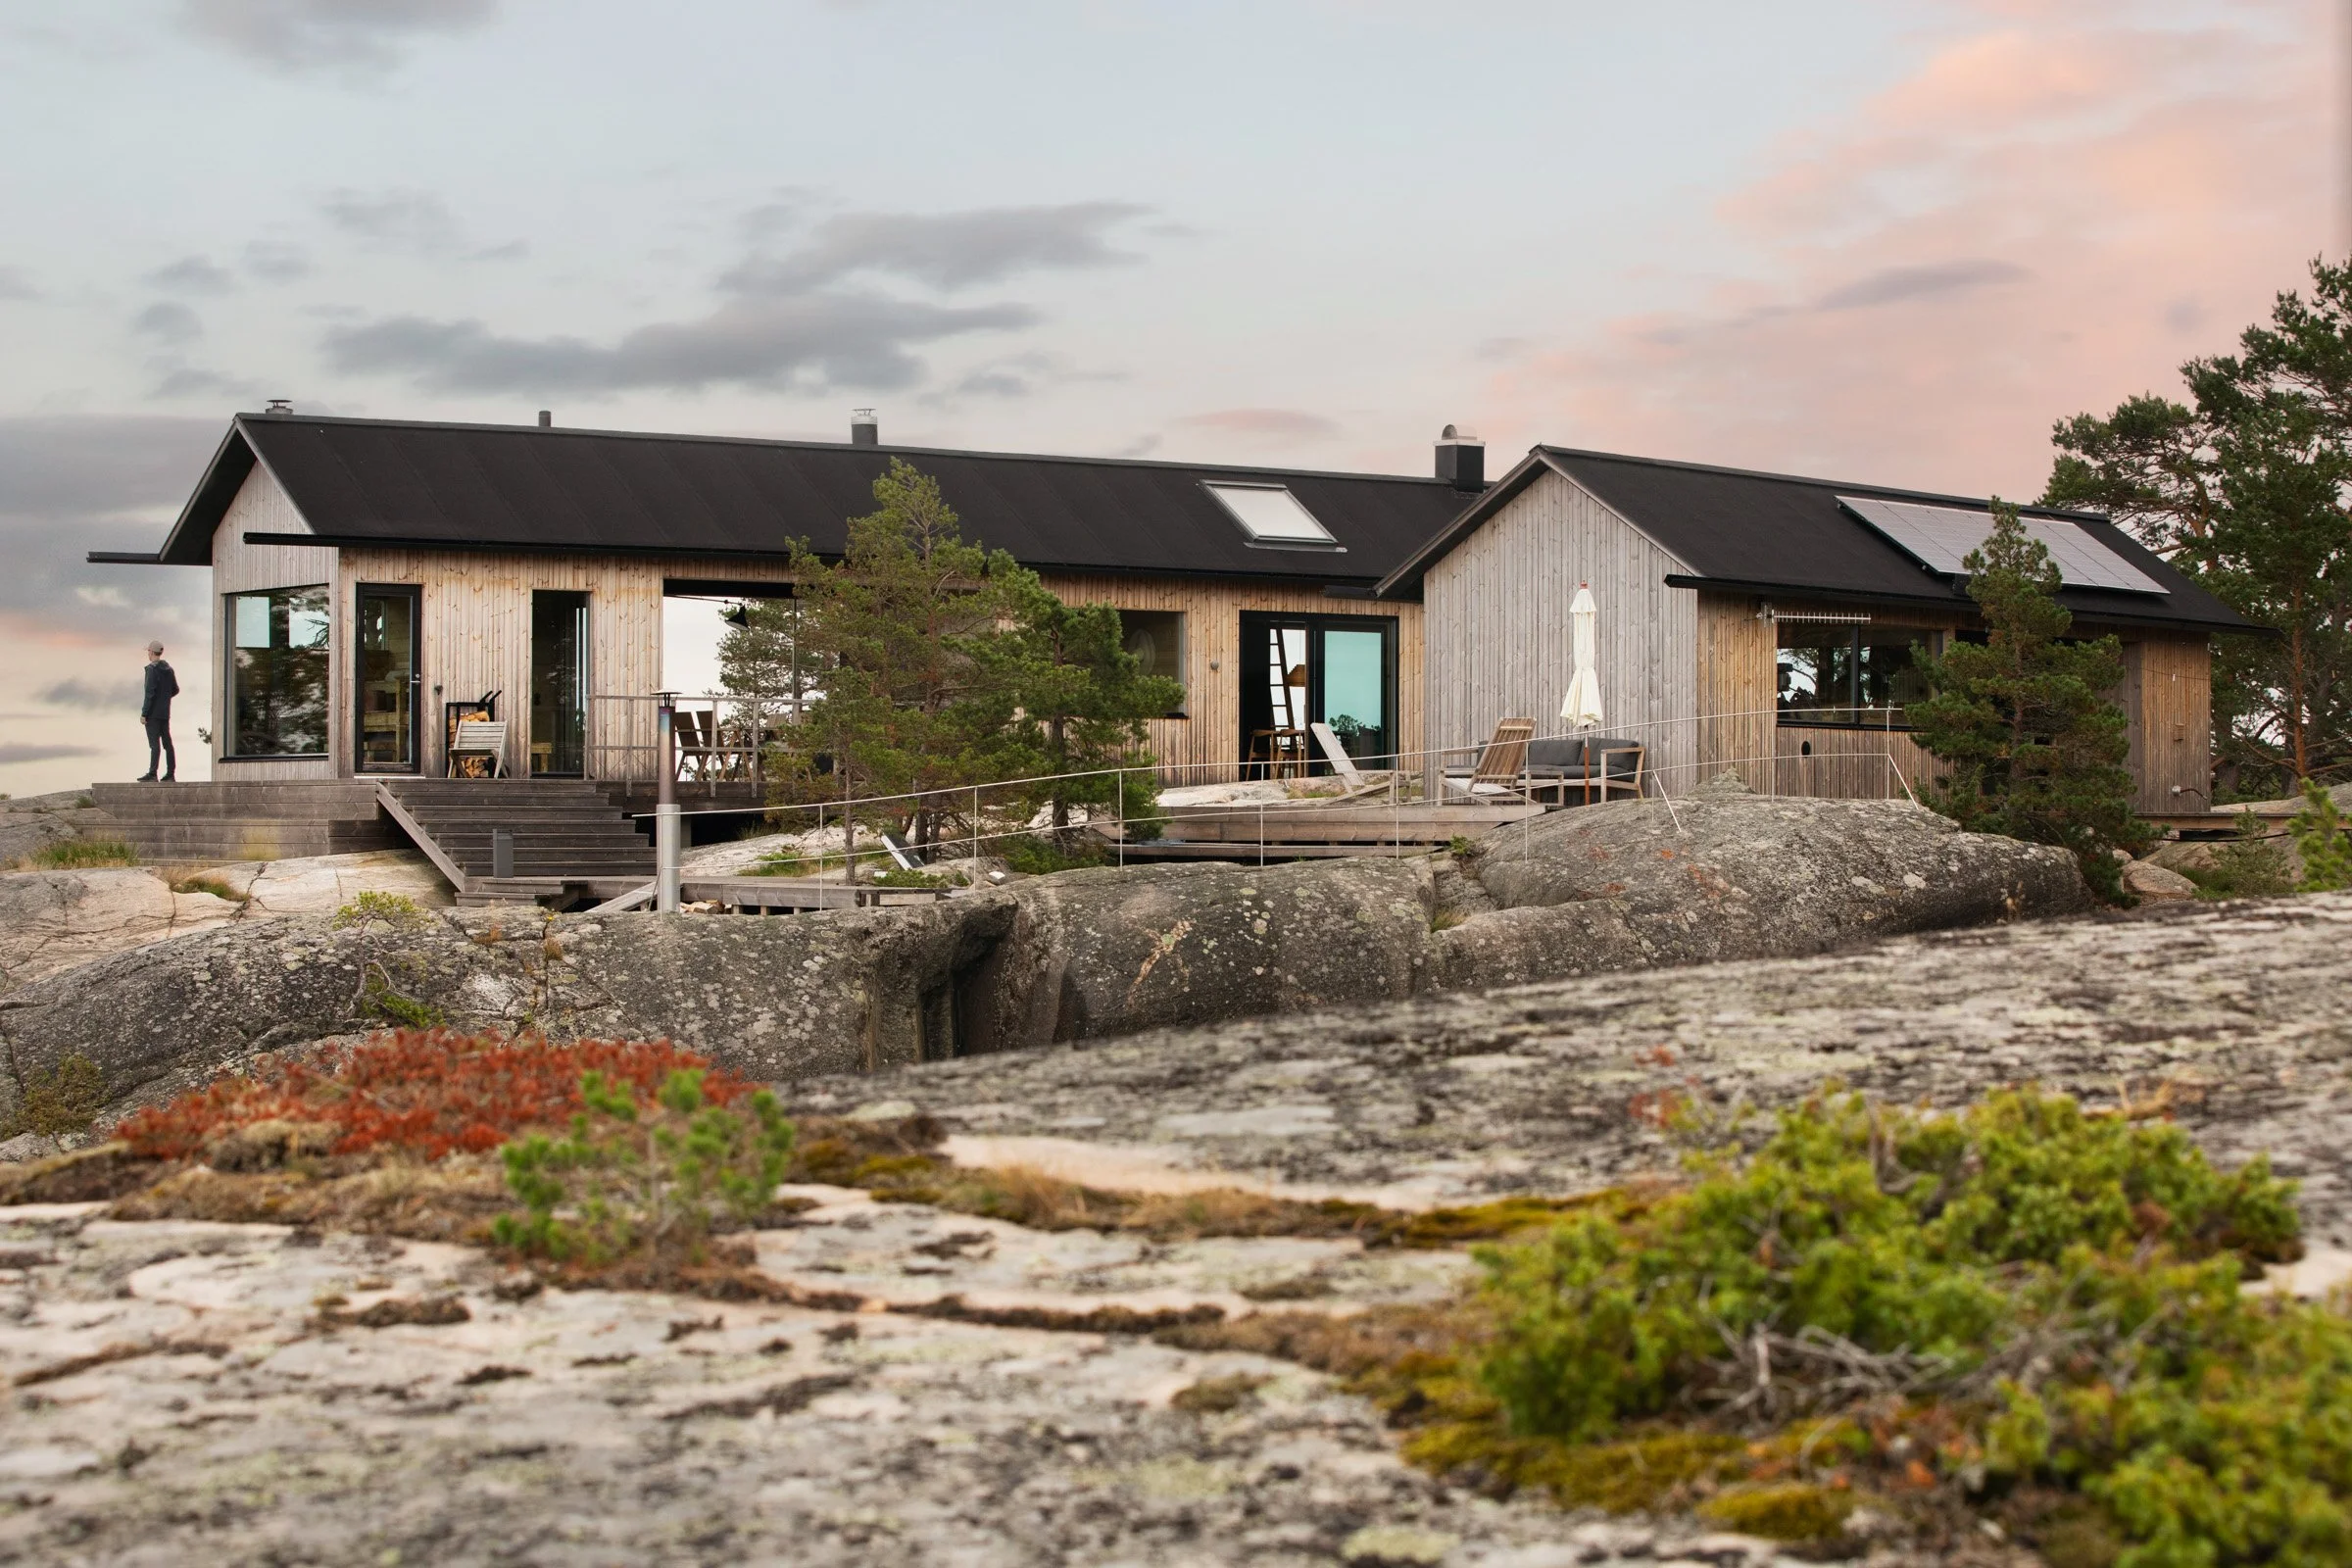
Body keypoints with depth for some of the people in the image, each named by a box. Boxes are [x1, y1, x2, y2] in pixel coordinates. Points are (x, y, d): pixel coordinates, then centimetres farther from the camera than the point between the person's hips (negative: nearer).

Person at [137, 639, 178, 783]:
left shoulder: (152, 669, -13)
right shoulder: (168, 669, 10)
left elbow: (150, 693, -17)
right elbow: (175, 690, 17)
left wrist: (144, 713, -15)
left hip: (153, 712, -7)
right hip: (165, 712, 7)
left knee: (154, 744, -8)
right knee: (167, 743, 8)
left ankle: (152, 774, -10)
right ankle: (171, 774, 9)